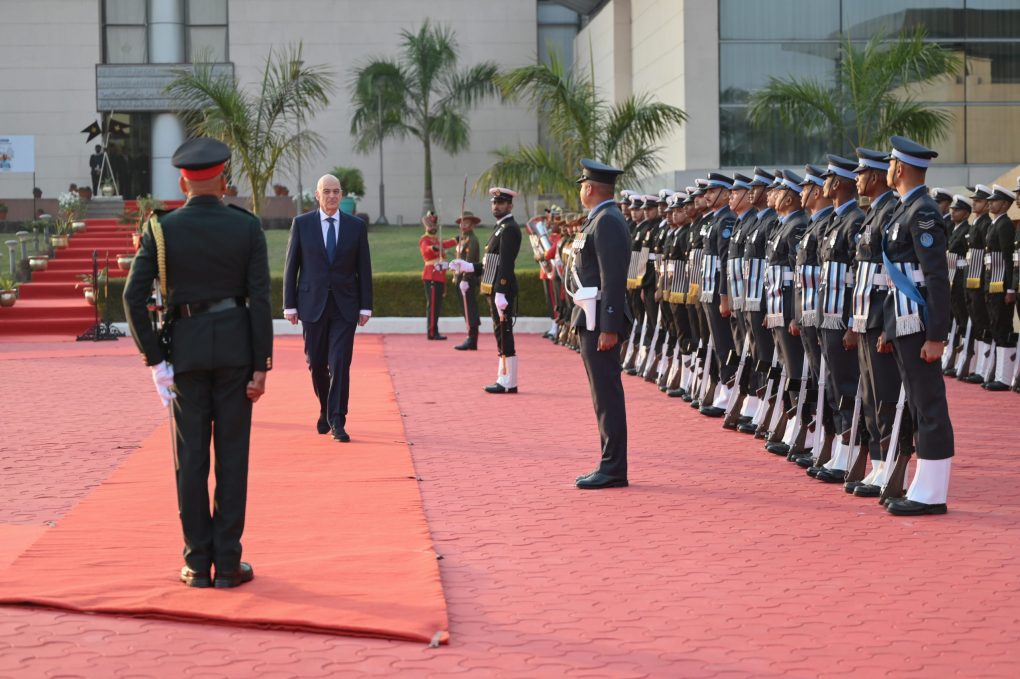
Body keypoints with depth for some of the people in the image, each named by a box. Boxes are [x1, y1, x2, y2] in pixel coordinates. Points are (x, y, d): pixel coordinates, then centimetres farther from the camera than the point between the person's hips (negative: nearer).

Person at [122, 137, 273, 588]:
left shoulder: (162, 229, -3)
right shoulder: (247, 228, -4)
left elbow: (133, 296, -9)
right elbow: (260, 300, -8)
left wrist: (155, 360, -3)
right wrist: (260, 366, -5)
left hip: (186, 348, 1)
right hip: (235, 346, -1)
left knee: (191, 456, 6)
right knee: (232, 454, 4)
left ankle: (197, 564, 9)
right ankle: (227, 563, 5)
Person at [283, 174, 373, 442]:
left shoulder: (356, 226, 4)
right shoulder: (301, 224, 2)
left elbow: (364, 269, 6)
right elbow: (291, 267, 4)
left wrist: (366, 307, 1)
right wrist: (289, 305, -1)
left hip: (345, 305, 0)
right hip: (312, 304, 1)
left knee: (340, 364, -9)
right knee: (316, 363, 9)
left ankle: (337, 422, -6)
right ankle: (326, 409, 33)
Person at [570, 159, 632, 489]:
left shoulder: (607, 221, -15)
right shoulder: (600, 220, 17)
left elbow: (614, 279, -21)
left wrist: (608, 328, -23)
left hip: (600, 319, -11)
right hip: (593, 318, 11)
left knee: (607, 393, -7)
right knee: (604, 392, 13)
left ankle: (614, 469, -4)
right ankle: (610, 464, 19)